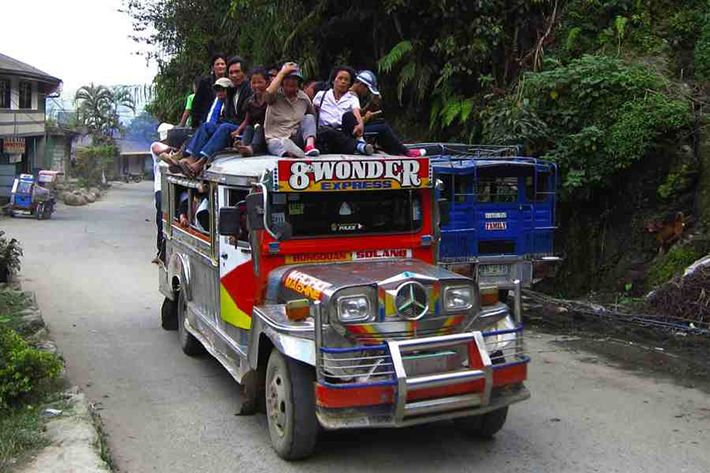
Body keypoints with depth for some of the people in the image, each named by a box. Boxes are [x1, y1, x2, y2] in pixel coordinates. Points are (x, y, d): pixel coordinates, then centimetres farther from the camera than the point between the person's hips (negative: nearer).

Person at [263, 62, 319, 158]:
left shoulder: (304, 98, 10)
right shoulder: (277, 94, 0)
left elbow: (313, 117, 23)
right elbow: (269, 93, -26)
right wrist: (283, 72, -14)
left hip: (296, 138, 4)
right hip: (275, 139, -4)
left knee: (309, 118, -13)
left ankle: (310, 145, -34)